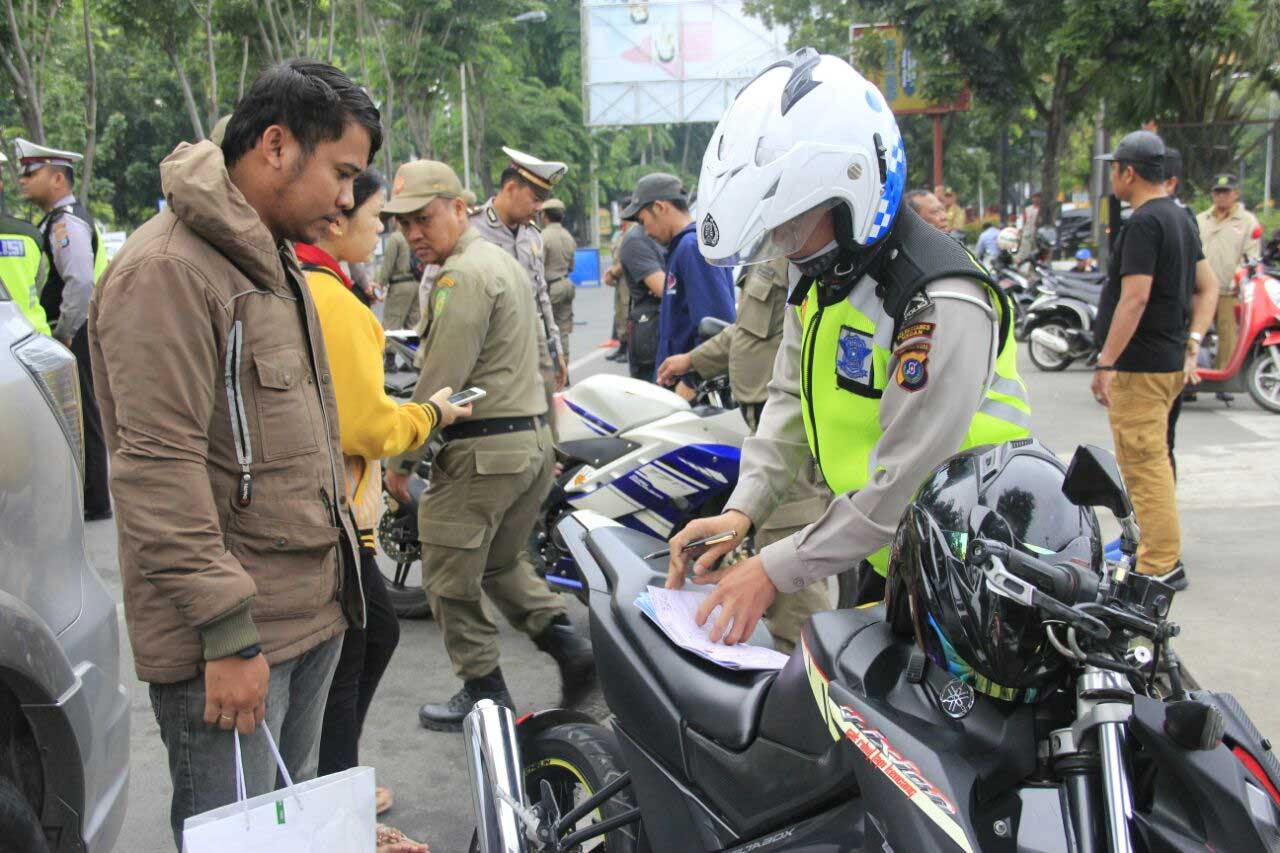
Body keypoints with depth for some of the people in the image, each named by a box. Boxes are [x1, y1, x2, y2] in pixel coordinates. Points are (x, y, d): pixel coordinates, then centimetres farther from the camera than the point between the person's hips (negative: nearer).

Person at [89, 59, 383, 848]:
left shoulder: (273, 263, 15)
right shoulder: (168, 270, -17)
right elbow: (159, 470, -22)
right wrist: (227, 632, -21)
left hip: (313, 614, 9)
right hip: (228, 640, -9)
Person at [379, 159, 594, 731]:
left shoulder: (463, 275, -15)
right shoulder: (503, 262, 17)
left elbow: (440, 381, -19)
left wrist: (401, 458, -11)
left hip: (483, 448, -10)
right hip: (533, 437, 10)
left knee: (451, 578, 3)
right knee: (500, 562, 22)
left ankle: (485, 695, 12)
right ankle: (568, 644, 13)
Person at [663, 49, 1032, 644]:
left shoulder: (941, 305, -29)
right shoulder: (817, 271, 0)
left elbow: (901, 487, -29)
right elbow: (789, 398, 7)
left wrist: (775, 570, -24)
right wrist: (741, 512, -7)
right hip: (884, 556, 8)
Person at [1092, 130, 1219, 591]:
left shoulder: (1143, 223, -17)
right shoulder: (1179, 218, 15)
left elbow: (1135, 298, -24)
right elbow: (1208, 285, 18)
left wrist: (1106, 362, -22)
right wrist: (1193, 340, 12)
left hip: (1140, 366, -10)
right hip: (1170, 360, 10)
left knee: (1145, 465, -6)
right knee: (1151, 461, 21)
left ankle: (1162, 566, -3)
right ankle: (1147, 544, 33)